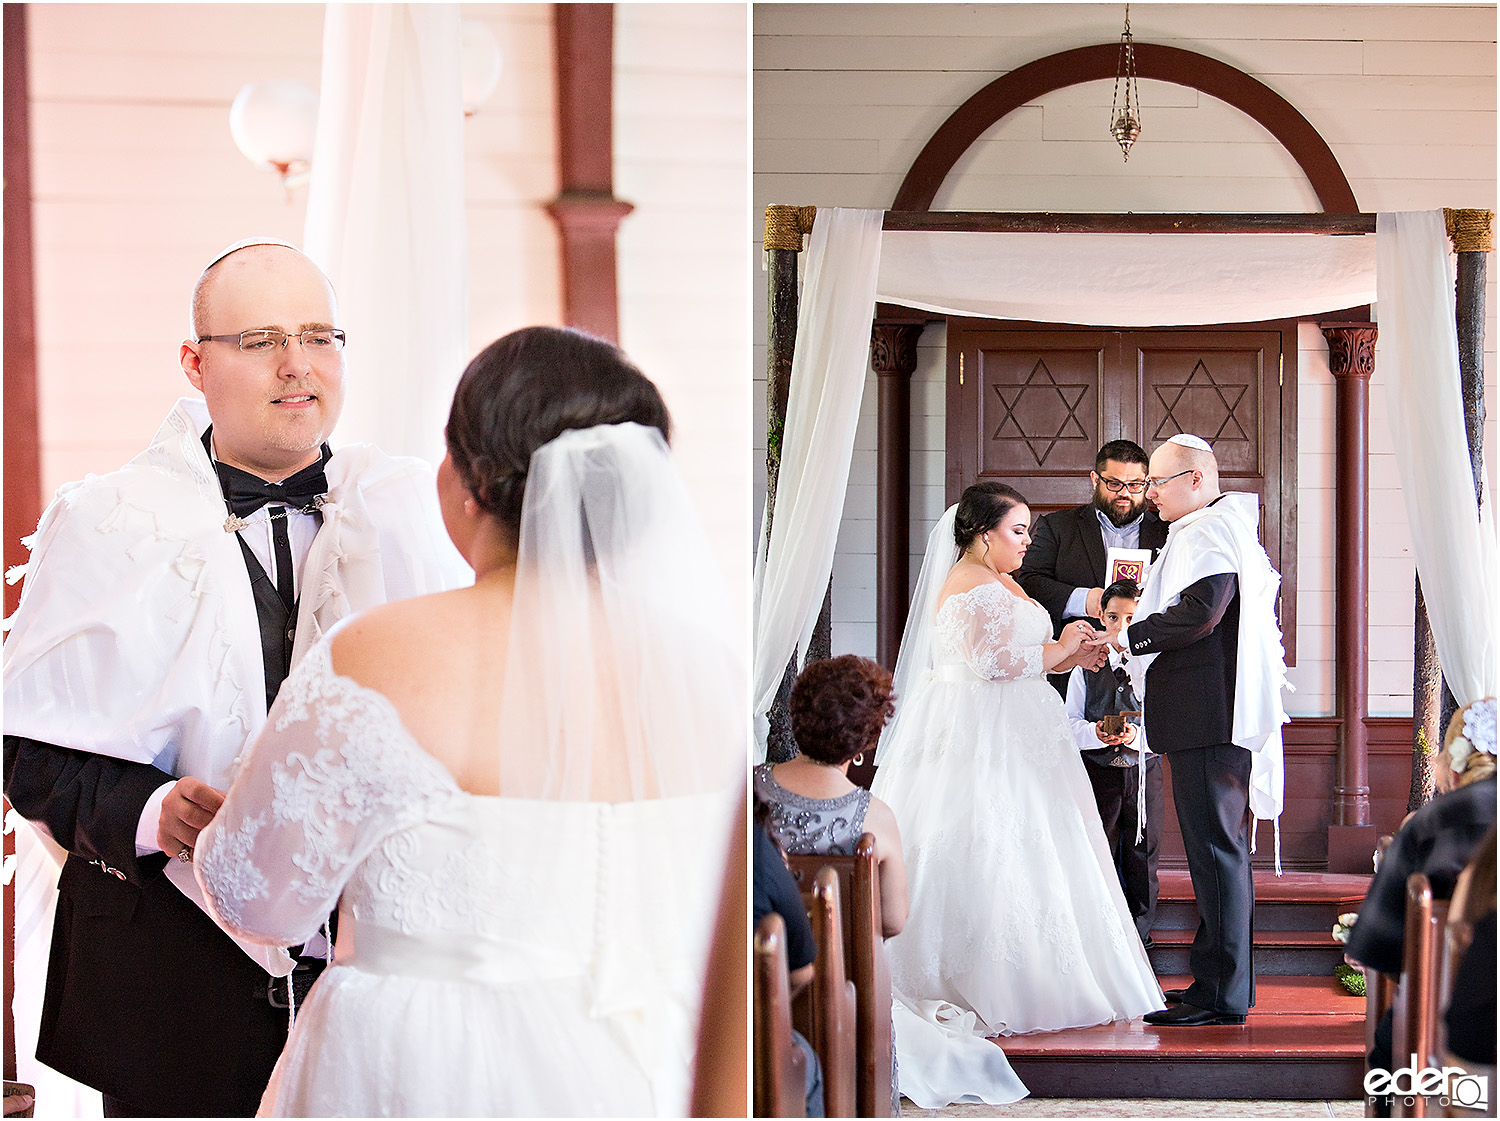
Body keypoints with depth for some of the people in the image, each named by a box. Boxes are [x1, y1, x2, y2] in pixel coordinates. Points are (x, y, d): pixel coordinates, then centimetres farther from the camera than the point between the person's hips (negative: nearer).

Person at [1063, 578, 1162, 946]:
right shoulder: (1085, 667, 3)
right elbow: (1070, 723, 1)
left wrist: (1137, 735, -22)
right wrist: (1095, 733, -18)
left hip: (1143, 771, 0)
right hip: (1098, 770, 0)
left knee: (1142, 853, 7)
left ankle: (1139, 928, 20)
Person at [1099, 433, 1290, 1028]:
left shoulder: (1207, 532, -11)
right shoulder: (1231, 528, 22)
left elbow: (1199, 611, -25)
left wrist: (1129, 636, -12)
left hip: (1207, 715, -11)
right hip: (1229, 712, 11)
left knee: (1215, 850, -10)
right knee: (1225, 850, 14)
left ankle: (1220, 992, -8)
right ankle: (1227, 981, 21)